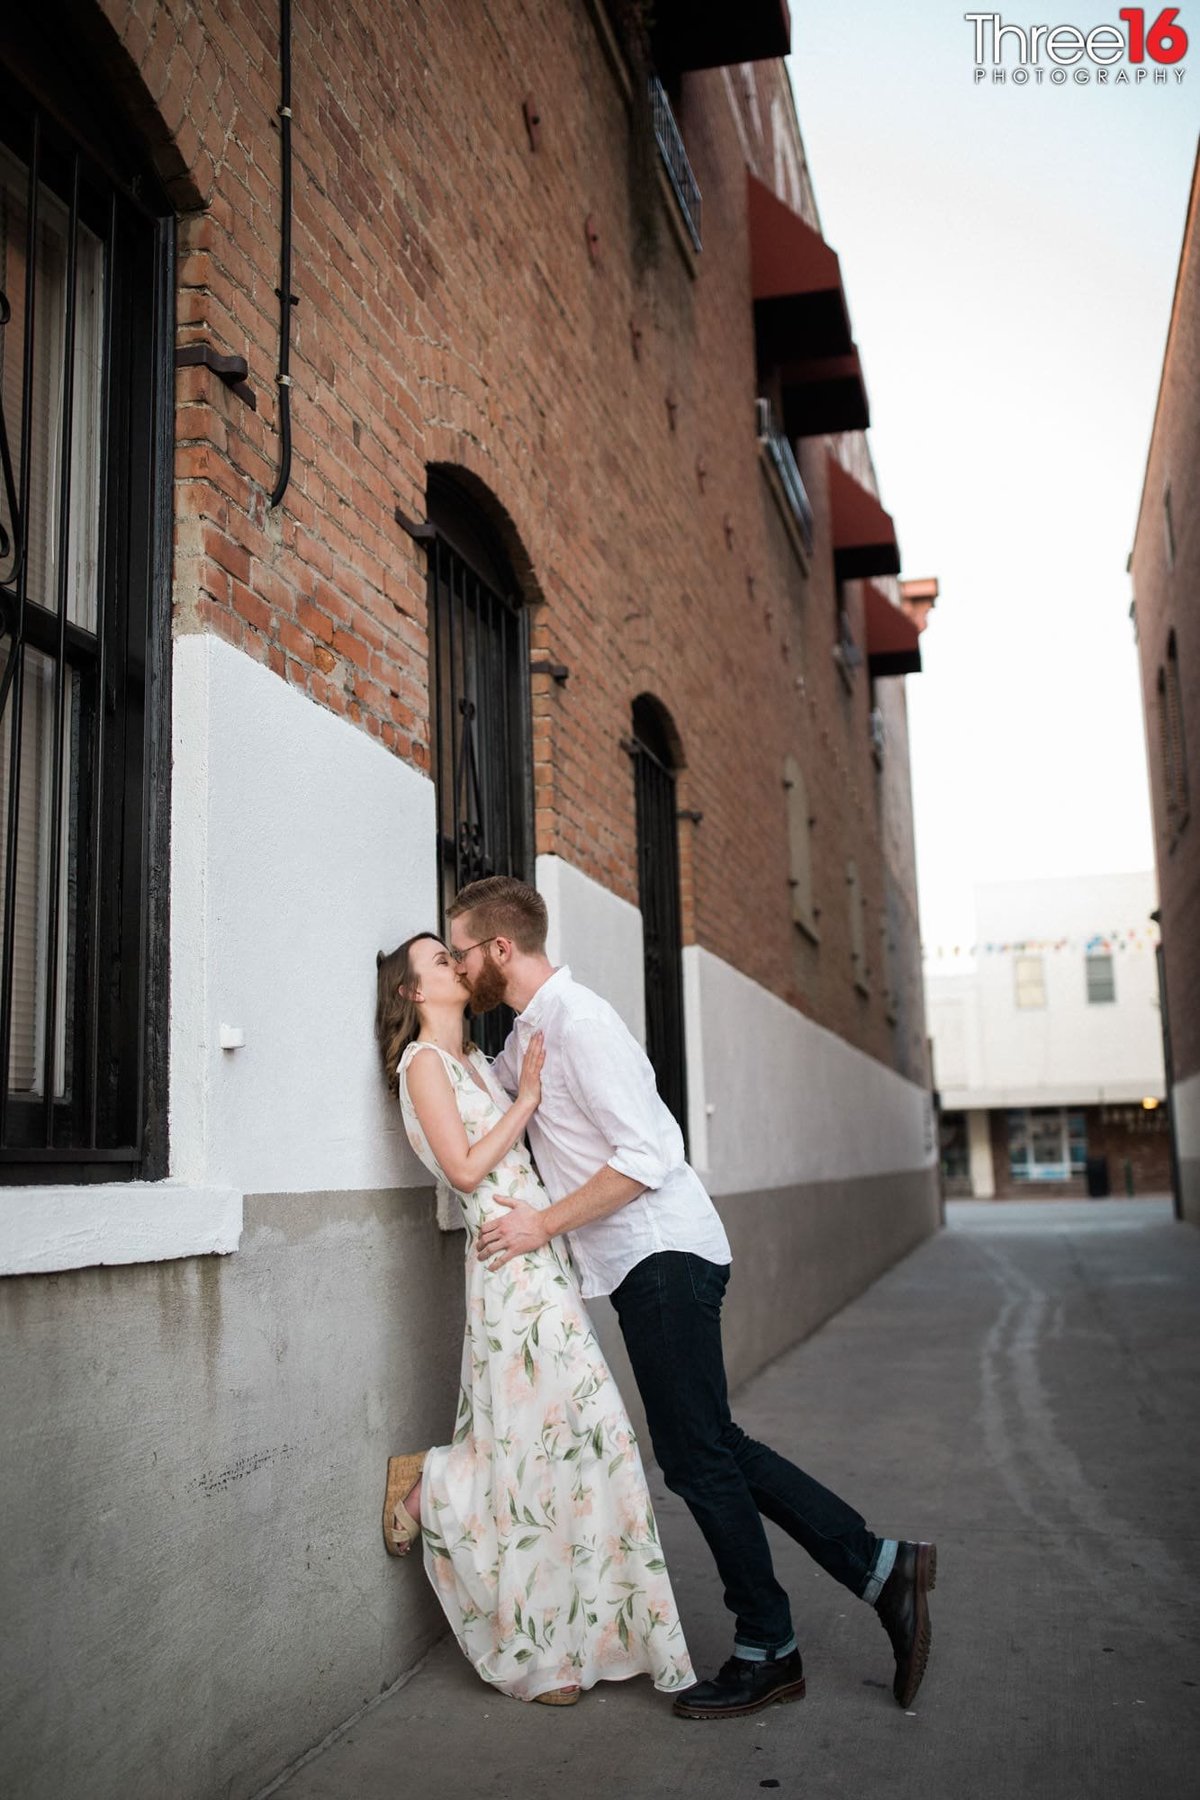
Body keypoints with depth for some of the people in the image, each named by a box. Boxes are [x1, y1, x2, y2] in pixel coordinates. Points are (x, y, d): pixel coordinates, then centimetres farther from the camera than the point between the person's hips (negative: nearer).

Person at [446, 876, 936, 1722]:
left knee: (697, 1458, 0)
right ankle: (880, 1565, 18)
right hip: (646, 1266, 10)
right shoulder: (529, 1032, 12)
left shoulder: (579, 1021, -17)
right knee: (712, 1447, 11)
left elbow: (646, 1156, -22)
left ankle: (768, 1652, 16)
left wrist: (546, 1224, -17)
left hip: (662, 1255, -10)